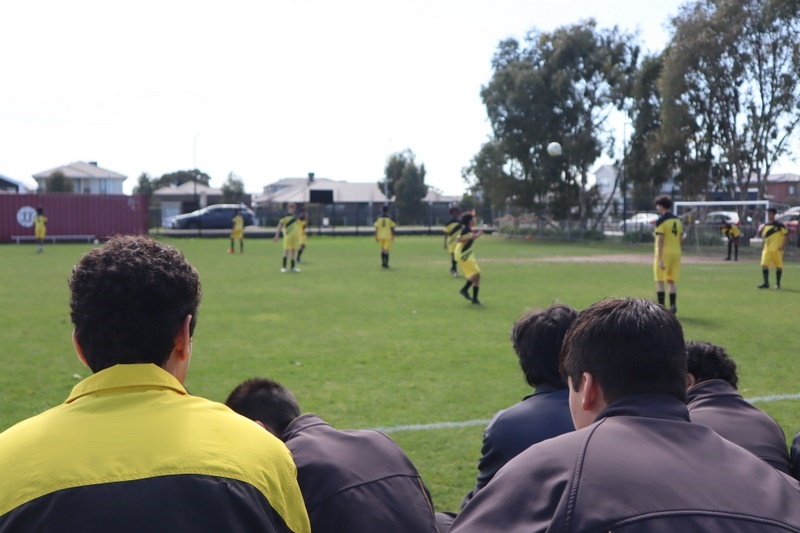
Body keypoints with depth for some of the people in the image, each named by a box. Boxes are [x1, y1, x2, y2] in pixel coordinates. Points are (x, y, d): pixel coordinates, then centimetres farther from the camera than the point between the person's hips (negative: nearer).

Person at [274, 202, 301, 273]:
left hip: (294, 236, 7)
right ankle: (283, 267, -4)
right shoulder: (284, 217, -7)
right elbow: (279, 226, -8)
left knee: (293, 250, 10)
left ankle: (293, 266, 16)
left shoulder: (294, 217, 14)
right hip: (288, 236, -7)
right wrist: (277, 235, -14)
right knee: (286, 250, -7)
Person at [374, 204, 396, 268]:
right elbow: (392, 228, -3)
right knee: (386, 250, -1)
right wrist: (393, 237, 4)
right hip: (388, 236, -2)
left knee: (382, 250, 17)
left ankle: (383, 262, 15)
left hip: (380, 236, 2)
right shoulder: (390, 218, -4)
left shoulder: (378, 218, 1)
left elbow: (376, 228, -1)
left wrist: (376, 237, 4)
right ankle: (386, 264, -5)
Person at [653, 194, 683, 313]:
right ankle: (673, 306, 6)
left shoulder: (661, 221, -12)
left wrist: (659, 258, -19)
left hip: (664, 253, -6)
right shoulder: (678, 221, 10)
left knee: (660, 282, 0)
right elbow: (681, 240, 11)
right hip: (676, 252, 6)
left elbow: (660, 240, -17)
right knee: (671, 281, 12)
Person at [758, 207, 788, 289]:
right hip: (767, 249, 4)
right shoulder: (765, 226, 12)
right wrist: (763, 246, 11)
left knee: (778, 266, 5)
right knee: (764, 265, -10)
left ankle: (778, 283, 17)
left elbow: (786, 234, -4)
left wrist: (783, 245, -13)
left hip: (777, 249, -4)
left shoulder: (779, 225, -4)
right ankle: (766, 283, -9)